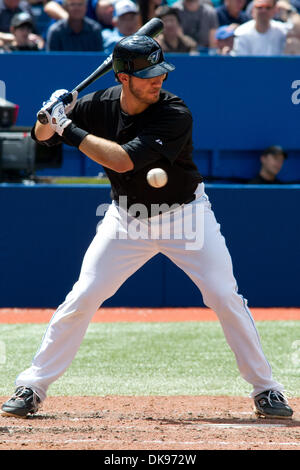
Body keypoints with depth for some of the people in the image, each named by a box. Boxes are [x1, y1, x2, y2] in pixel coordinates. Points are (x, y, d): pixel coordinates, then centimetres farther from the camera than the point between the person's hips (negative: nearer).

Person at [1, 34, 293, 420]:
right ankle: (31, 387, 3)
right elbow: (43, 136, -1)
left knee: (225, 298, -10)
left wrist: (69, 129, -33)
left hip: (184, 214, -3)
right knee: (82, 298, -6)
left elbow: (122, 160, -36)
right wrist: (50, 117, -24)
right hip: (127, 217, 3)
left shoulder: (175, 114, -27)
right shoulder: (98, 105, -12)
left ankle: (265, 389, 4)